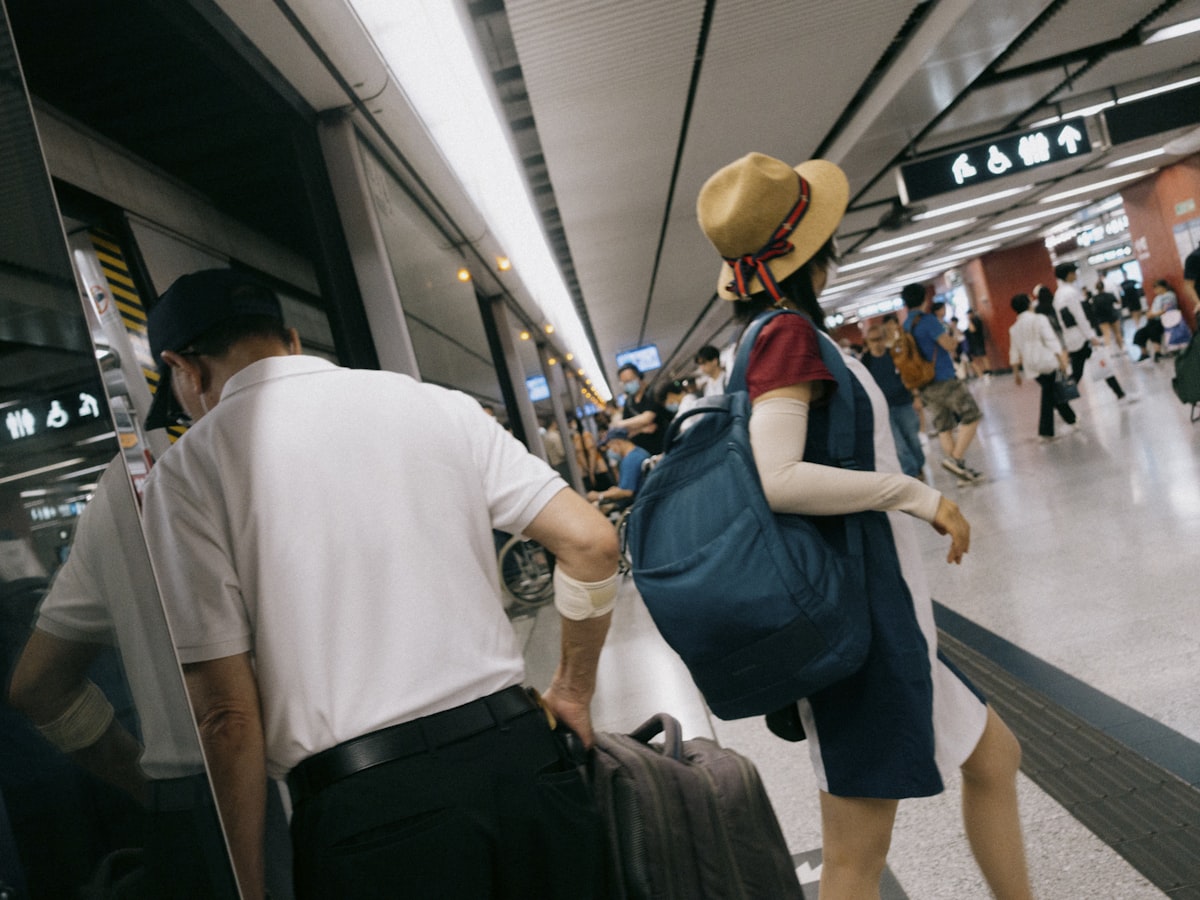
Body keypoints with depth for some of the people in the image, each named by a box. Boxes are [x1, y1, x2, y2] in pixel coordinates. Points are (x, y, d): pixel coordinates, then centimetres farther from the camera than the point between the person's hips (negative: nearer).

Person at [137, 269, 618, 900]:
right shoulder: (437, 403, 8)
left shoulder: (187, 468, -2)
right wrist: (572, 693, 17)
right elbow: (591, 542, 5)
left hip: (363, 812, -3)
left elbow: (226, 712, -7)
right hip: (518, 755, 4)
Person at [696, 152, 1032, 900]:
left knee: (993, 757, 24)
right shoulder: (789, 333, -18)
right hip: (860, 616, -10)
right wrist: (915, 494, -20)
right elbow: (780, 480, -30)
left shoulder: (776, 337, 10)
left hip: (886, 617, 10)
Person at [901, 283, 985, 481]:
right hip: (943, 380, -7)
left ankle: (961, 469, 7)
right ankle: (956, 458, -13)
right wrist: (953, 339, 8)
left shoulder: (905, 327, 13)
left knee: (944, 428, 7)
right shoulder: (927, 320, -10)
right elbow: (949, 345, -15)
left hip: (924, 386, 8)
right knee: (972, 416, -1)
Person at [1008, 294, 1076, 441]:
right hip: (1048, 362, -5)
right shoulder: (1039, 319, -5)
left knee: (1049, 395, 14)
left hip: (1032, 367, 5)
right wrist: (1062, 360, -16)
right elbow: (1051, 340, -14)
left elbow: (1014, 353, 11)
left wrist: (1016, 374, 17)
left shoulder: (1014, 328, 9)